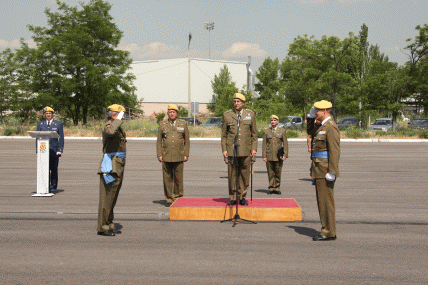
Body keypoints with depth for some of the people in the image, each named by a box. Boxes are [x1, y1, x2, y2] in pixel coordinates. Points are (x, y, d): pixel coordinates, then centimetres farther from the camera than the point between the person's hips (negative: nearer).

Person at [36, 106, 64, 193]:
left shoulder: (58, 124, 6)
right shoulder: (40, 124, 11)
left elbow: (61, 138, 3)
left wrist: (60, 150, -5)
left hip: (54, 150, -1)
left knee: (54, 169, 1)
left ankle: (54, 187, 8)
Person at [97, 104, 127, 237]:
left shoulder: (119, 128, 19)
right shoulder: (108, 126, -12)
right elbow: (110, 132, -40)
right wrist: (118, 120, -26)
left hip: (118, 168, 10)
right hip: (110, 167, -10)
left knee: (112, 198, 14)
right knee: (107, 198, -7)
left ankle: (109, 225, 21)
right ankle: (102, 227, -2)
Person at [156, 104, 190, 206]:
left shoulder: (183, 124, 9)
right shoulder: (162, 124, 10)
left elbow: (187, 141, 10)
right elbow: (159, 141, 10)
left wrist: (186, 155, 2)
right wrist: (159, 155, 1)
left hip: (179, 157, 0)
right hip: (166, 157, 1)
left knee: (178, 178, 0)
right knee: (167, 178, 0)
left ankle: (177, 199, 10)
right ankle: (169, 199, 8)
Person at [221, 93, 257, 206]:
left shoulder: (250, 114, 7)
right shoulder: (227, 115, 5)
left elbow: (254, 133, 10)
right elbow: (223, 134, 7)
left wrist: (254, 149, 2)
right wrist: (224, 150, -1)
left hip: (245, 150, 1)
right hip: (231, 150, -1)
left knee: (245, 174, 3)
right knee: (232, 175, 1)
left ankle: (242, 197, 14)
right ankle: (232, 198, 11)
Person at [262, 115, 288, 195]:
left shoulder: (282, 131, 6)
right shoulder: (266, 131, 8)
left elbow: (285, 143, 4)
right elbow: (264, 144, 7)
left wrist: (285, 155, -5)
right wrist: (264, 156, -1)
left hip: (278, 155, -1)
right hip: (269, 155, 1)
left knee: (278, 172, 0)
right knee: (270, 173, 1)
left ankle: (277, 188, 10)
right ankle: (271, 188, 10)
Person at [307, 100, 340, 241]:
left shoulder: (331, 127, -14)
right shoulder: (323, 127, 18)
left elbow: (335, 151, -19)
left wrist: (331, 172, -22)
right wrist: (314, 169, 22)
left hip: (325, 171, -10)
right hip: (320, 171, 10)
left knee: (326, 201, -6)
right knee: (322, 201, 12)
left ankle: (329, 232, -2)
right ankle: (326, 230, 17)